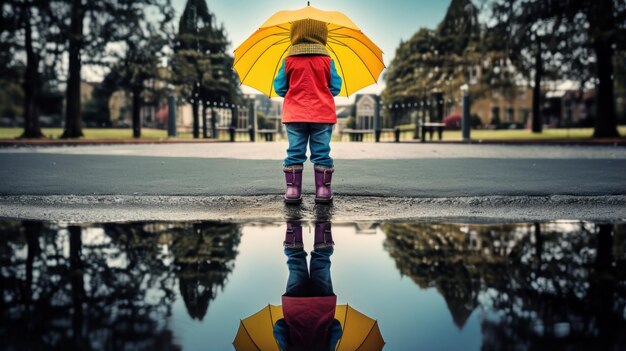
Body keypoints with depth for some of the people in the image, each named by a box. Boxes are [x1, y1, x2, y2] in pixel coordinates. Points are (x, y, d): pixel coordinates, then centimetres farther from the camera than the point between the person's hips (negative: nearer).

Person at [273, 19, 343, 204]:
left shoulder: (288, 61, 0)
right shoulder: (327, 60, 0)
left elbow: (279, 87, 3)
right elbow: (335, 87, 3)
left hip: (294, 114, 1)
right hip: (323, 114, 0)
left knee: (295, 153, 5)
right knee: (321, 153, 4)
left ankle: (292, 190, 3)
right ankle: (323, 190, 4)